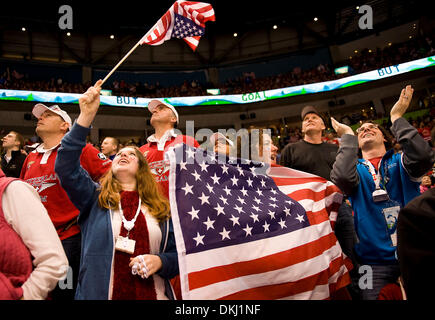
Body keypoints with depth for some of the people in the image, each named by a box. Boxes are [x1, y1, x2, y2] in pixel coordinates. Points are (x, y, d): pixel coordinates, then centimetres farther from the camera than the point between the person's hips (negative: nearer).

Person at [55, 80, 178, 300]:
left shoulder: (161, 208, 5)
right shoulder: (95, 199, 4)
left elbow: (178, 254, 7)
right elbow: (65, 167, -11)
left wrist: (159, 261, -15)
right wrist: (86, 117, -16)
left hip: (152, 294, 1)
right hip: (97, 293, 0)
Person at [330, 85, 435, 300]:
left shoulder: (400, 162, 9)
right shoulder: (356, 169, 8)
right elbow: (342, 177, -19)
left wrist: (397, 118, -10)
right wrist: (348, 136, -9)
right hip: (375, 260, 0)